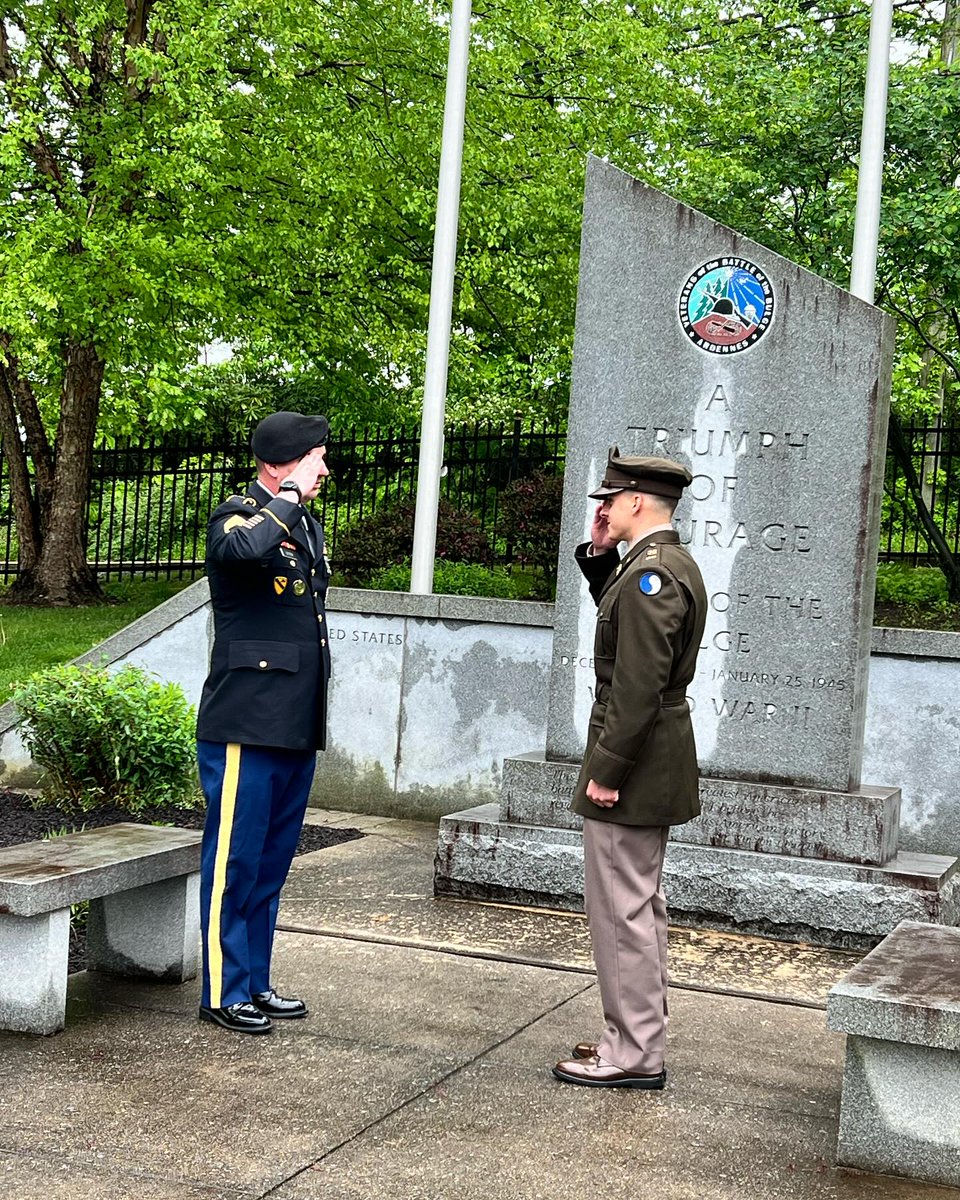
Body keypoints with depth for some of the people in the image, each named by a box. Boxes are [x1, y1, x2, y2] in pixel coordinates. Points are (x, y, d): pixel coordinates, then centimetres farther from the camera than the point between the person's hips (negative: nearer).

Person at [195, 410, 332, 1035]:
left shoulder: (309, 526, 17)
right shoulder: (238, 515, -9)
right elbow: (243, 550, -36)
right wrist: (287, 500, -19)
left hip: (298, 727, 8)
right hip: (247, 725, -8)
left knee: (272, 864, 14)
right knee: (235, 860, -1)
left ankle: (256, 983, 24)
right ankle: (223, 992, 10)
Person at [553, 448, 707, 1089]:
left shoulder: (650, 572, -20)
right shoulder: (674, 563, 12)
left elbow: (638, 684, -26)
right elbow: (617, 612, 27)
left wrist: (606, 769, -23)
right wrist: (600, 554, 13)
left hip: (633, 765, -11)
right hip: (657, 766, 11)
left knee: (622, 907, -4)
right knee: (641, 904, 18)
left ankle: (634, 1056, 4)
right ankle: (638, 1036, 28)